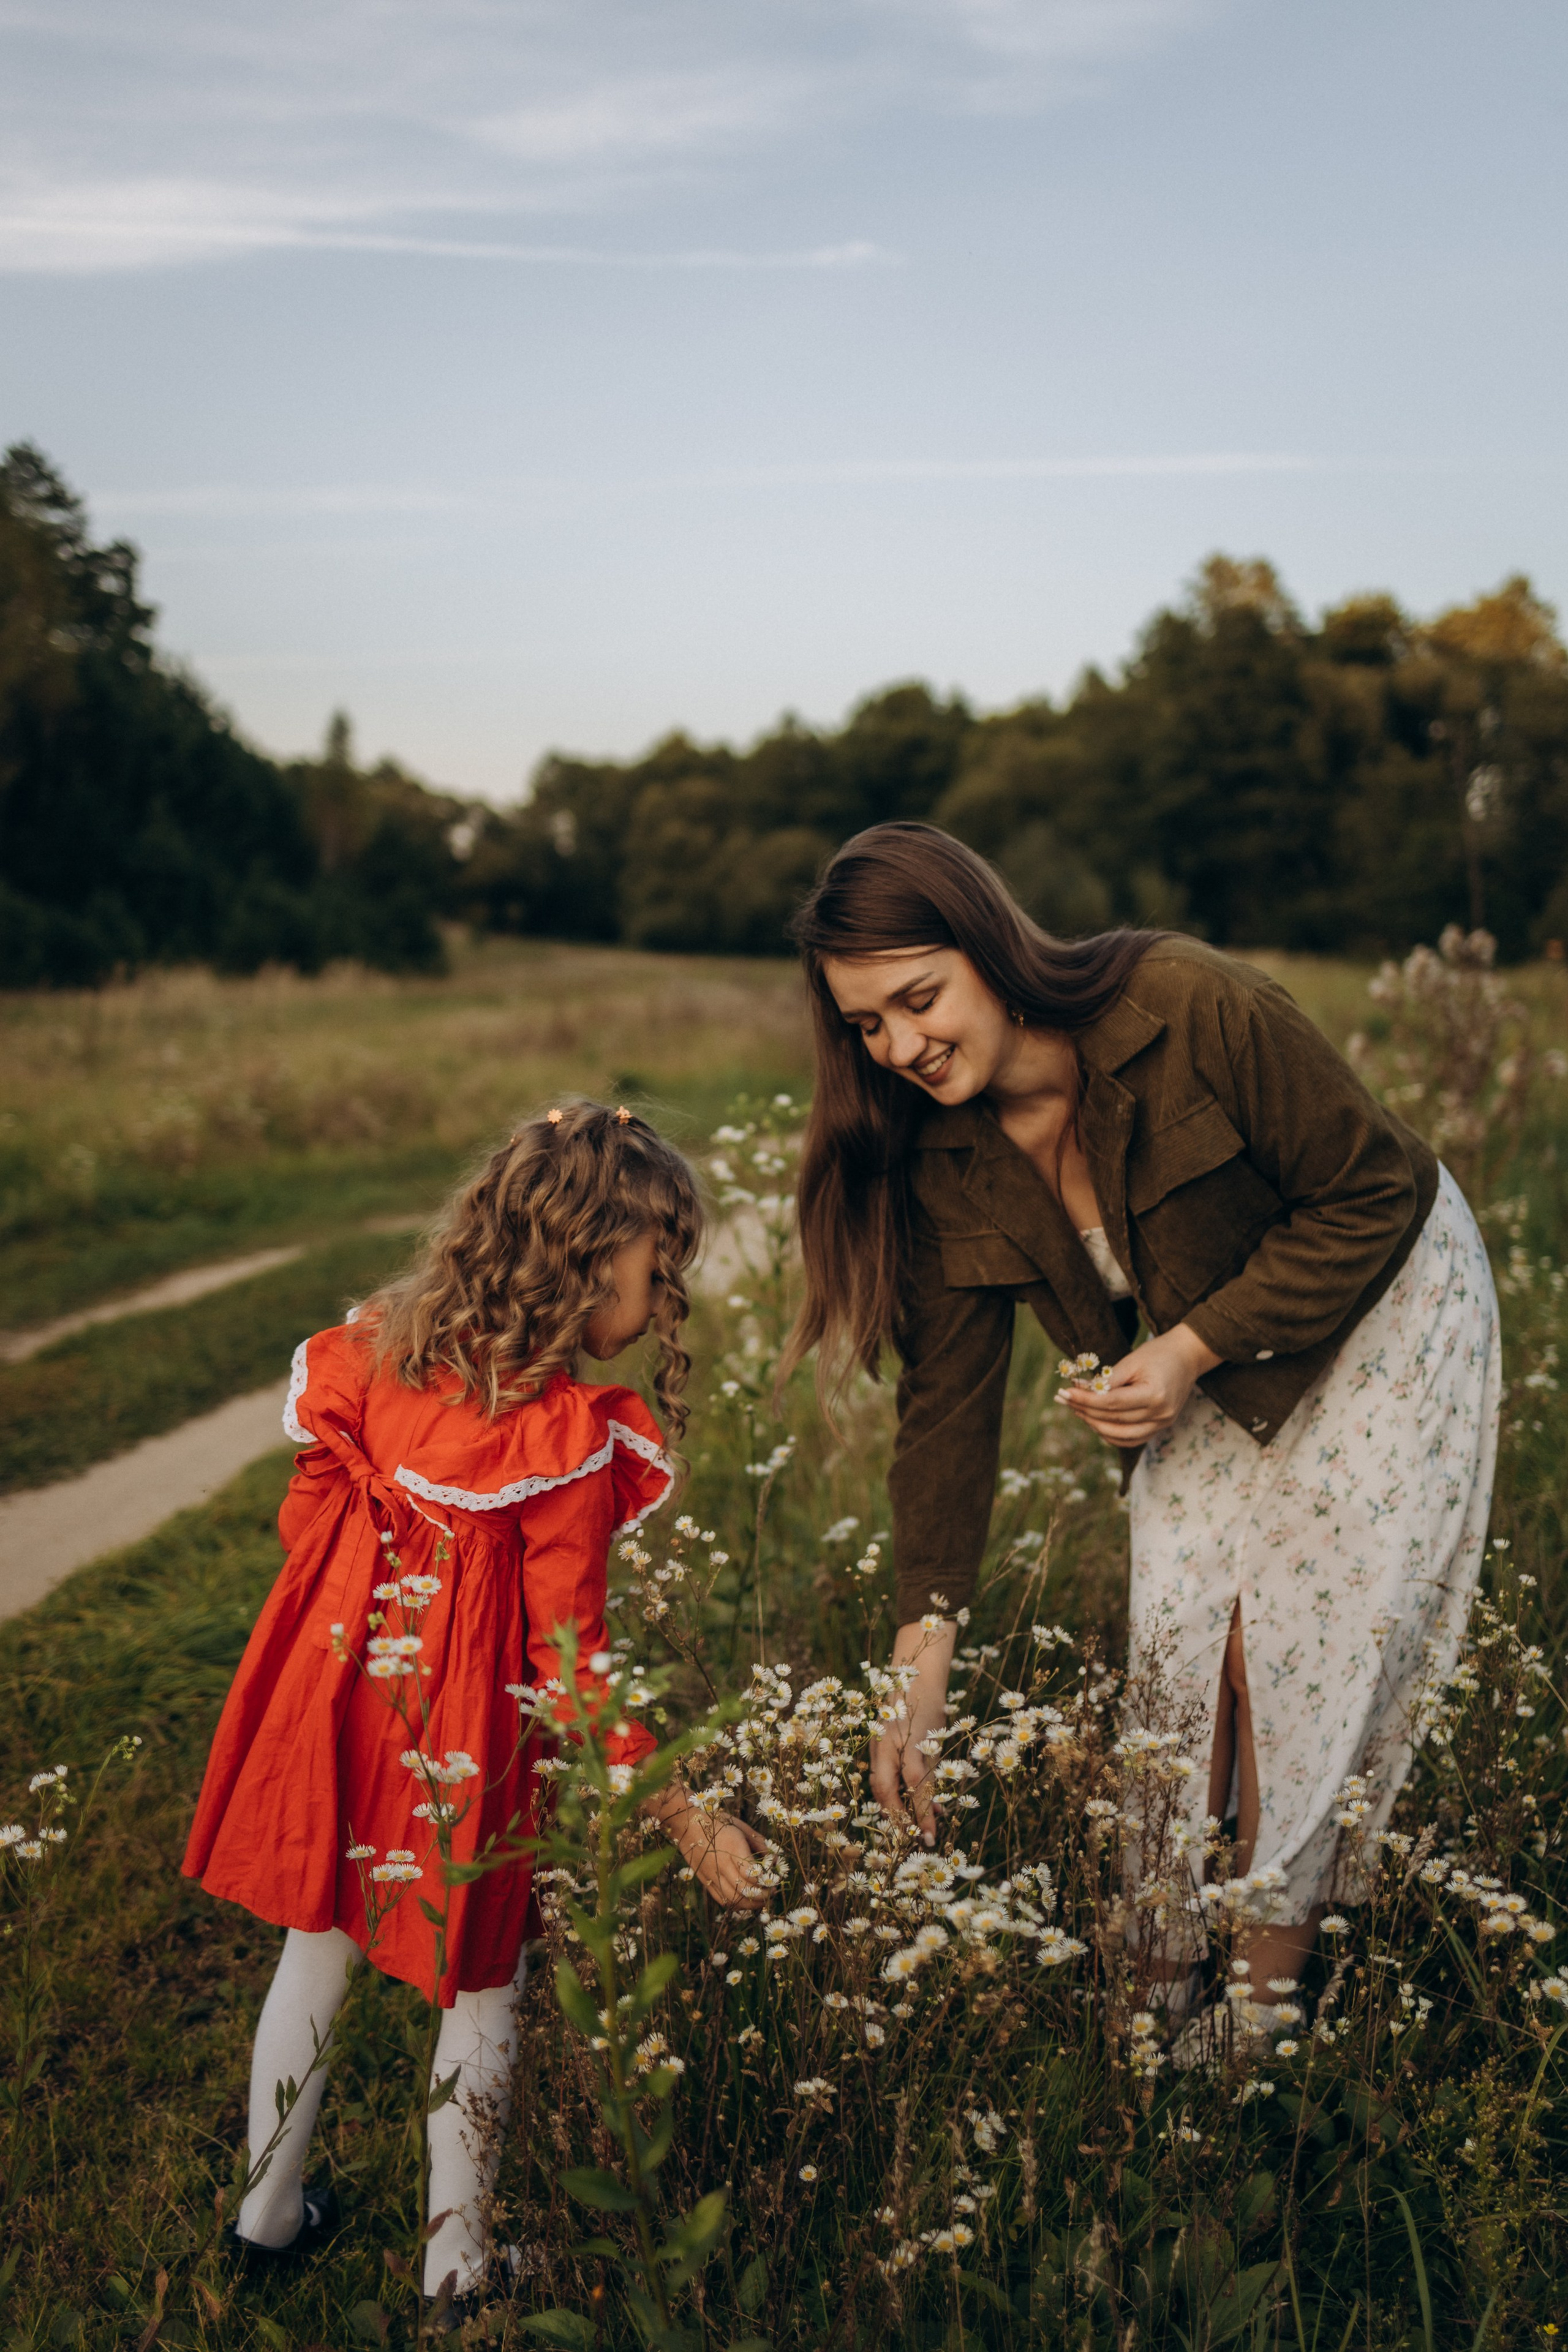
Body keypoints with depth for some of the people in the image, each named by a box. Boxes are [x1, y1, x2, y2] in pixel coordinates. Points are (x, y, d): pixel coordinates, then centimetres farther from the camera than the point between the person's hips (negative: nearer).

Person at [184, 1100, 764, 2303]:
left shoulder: (377, 1350, -6)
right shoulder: (567, 1440, -23)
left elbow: (308, 1517, 5)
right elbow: (568, 1653, -20)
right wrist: (682, 1814, -14)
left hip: (338, 1686, 6)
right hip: (462, 1737, -6)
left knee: (319, 1946, 24)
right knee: (480, 1987, 14)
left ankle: (269, 2205, 41)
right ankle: (458, 2269, 27)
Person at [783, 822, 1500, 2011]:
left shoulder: (1195, 1008, -33)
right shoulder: (943, 1155, -16)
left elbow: (1369, 1199, -21)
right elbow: (949, 1398, -13)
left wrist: (1191, 1349, -27)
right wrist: (923, 1648, -18)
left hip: (1379, 1313, -4)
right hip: (1203, 1376, 4)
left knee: (1309, 1651, -6)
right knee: (1177, 1643, -3)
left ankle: (1270, 1993, 8)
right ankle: (1161, 2001, 13)